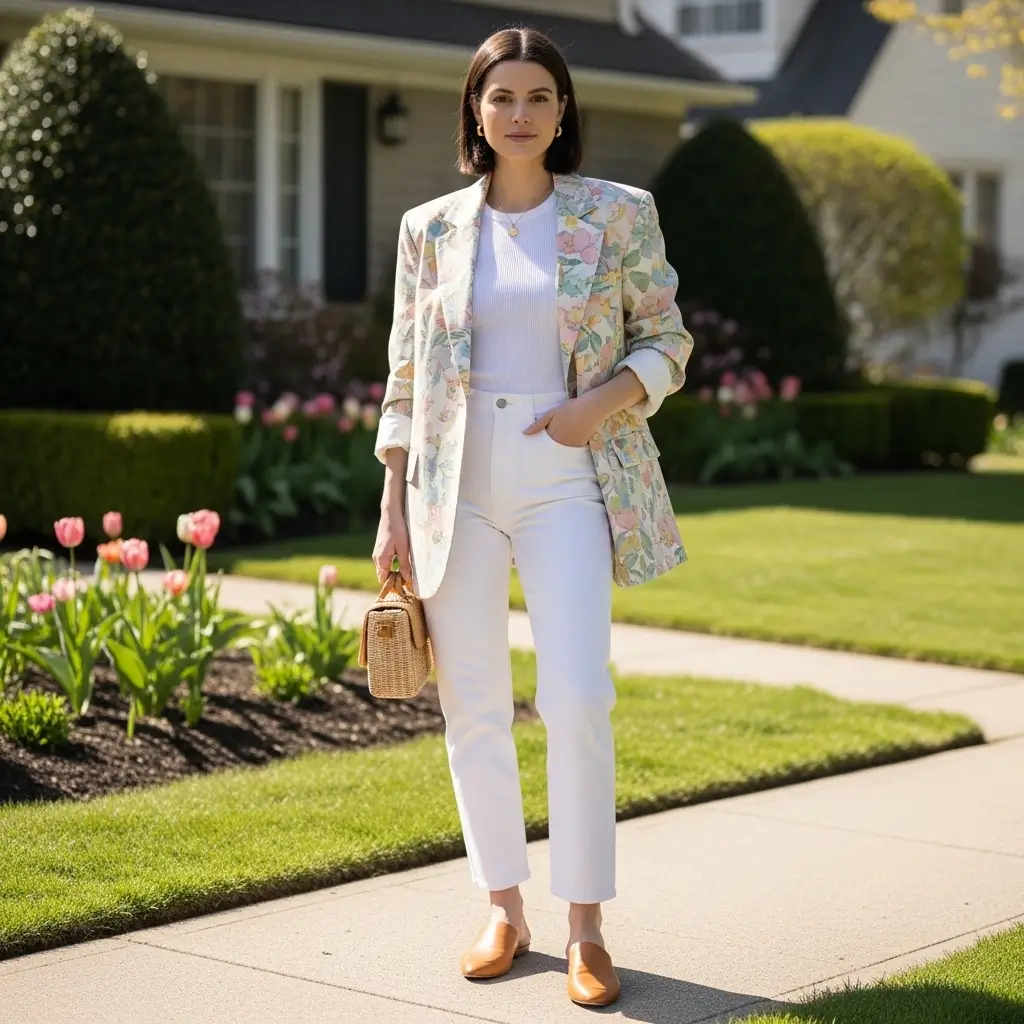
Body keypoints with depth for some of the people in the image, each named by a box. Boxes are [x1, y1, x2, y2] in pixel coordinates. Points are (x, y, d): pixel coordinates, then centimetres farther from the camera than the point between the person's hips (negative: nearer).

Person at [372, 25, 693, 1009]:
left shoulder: (618, 215, 3)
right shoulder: (431, 229, 7)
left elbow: (667, 340, 8)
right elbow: (405, 375, 9)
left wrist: (605, 400, -12)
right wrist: (392, 510, 4)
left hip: (567, 476, -2)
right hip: (456, 478, 2)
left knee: (577, 698, -12)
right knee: (472, 702, 4)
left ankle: (584, 925, 0)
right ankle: (504, 910, 18)